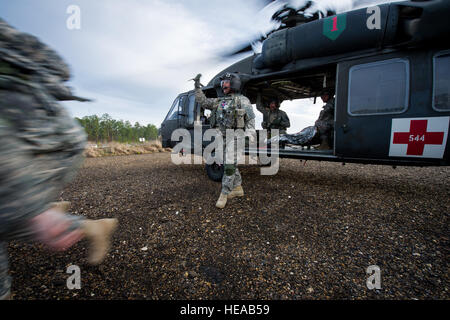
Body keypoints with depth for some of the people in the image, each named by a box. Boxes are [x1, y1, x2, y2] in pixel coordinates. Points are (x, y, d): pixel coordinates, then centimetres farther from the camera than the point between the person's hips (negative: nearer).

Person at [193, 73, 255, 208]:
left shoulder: (242, 100, 1)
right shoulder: (219, 101, 19)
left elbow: (251, 119, -5)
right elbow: (203, 101, 18)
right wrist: (197, 86, 12)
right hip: (221, 138, 7)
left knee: (229, 166, -8)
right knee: (231, 164, 13)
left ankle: (224, 194, 0)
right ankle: (238, 188, 26)